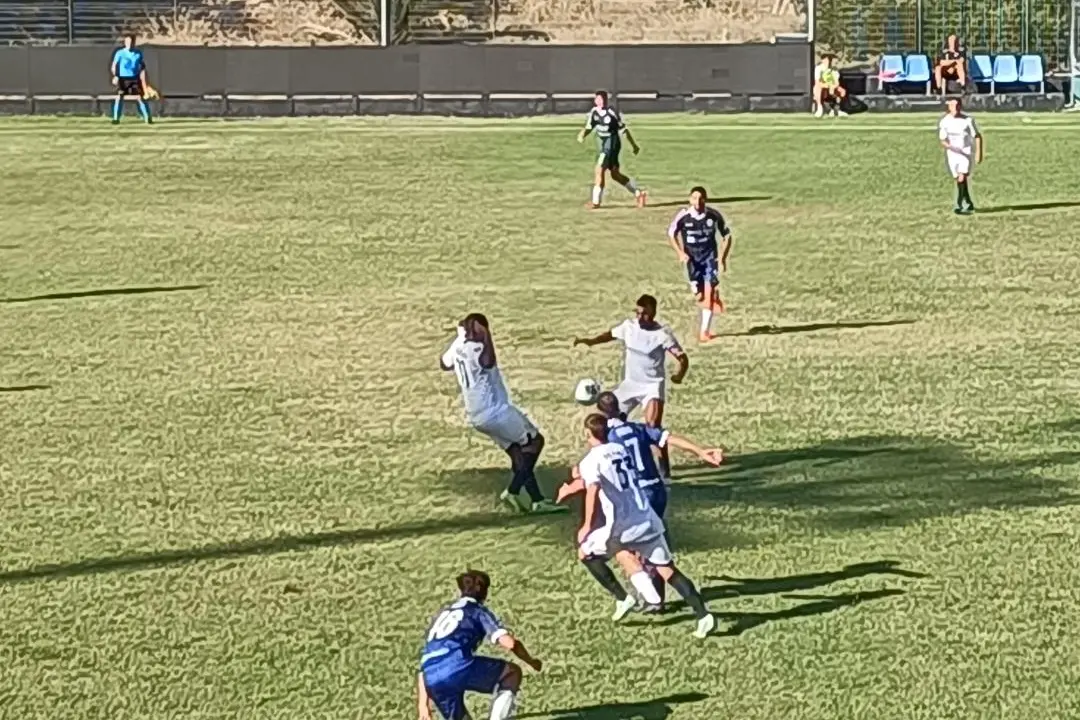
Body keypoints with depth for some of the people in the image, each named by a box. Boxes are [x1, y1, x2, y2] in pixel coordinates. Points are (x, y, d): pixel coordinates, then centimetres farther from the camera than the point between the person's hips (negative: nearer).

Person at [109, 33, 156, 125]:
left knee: (139, 97, -5)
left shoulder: (138, 53, 4)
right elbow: (114, 66, -3)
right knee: (119, 97, -9)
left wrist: (144, 82, 10)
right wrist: (115, 76, -17)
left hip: (134, 78, 1)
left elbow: (142, 67, 11)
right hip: (123, 78, -1)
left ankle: (147, 118, 0)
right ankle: (115, 118, -3)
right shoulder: (120, 53, -4)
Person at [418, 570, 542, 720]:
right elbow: (509, 642, 3)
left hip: (433, 682, 5)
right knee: (513, 672, 16)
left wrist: (423, 705, 34)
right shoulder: (478, 610, 18)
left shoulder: (441, 615, 35)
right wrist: (531, 661, 21)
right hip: (459, 667, -5)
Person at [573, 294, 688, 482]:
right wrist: (590, 341, -3)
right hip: (629, 383, 6)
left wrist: (680, 374, -42)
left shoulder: (662, 333, -18)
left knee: (653, 426, -23)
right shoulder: (628, 326, -4)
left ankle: (664, 470, -13)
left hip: (652, 385, -6)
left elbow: (682, 358, -20)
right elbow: (611, 334, 15)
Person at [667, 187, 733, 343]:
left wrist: (722, 258, -5)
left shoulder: (714, 215, -11)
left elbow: (726, 236, 2)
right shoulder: (683, 216, -13)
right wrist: (680, 253, -13)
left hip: (710, 257, -1)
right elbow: (671, 234, 1)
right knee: (699, 295, 7)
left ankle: (704, 332, -10)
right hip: (692, 259, 1)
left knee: (709, 292, -14)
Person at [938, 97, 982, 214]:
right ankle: (969, 205, 22)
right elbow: (942, 140, 2)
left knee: (962, 178, -20)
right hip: (952, 153, 4)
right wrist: (949, 146, -20)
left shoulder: (968, 120, -8)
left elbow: (977, 136, -2)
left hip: (966, 152, -4)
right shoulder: (944, 121, -1)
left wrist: (979, 153, -10)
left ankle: (959, 205, -22)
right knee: (959, 180, 7)